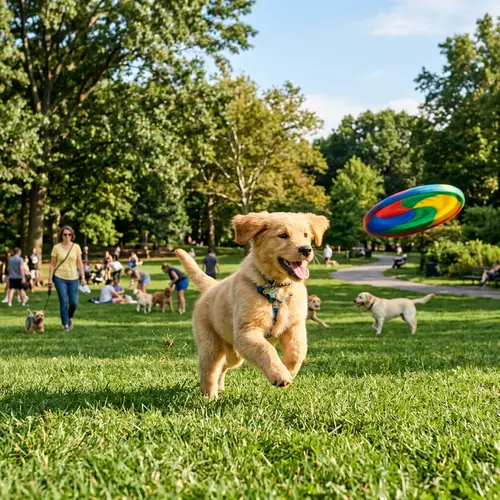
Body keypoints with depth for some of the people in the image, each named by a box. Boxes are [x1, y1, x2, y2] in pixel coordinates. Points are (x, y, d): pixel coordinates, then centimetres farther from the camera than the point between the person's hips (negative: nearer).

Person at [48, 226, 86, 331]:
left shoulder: (76, 247, 4)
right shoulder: (56, 247, 0)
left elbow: (79, 263, 7)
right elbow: (52, 264, 3)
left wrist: (83, 277, -1)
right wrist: (50, 279, -2)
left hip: (73, 278, 2)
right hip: (60, 278, -2)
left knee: (74, 302, -2)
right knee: (64, 302, -6)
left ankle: (70, 318, 27)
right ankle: (65, 324, 5)